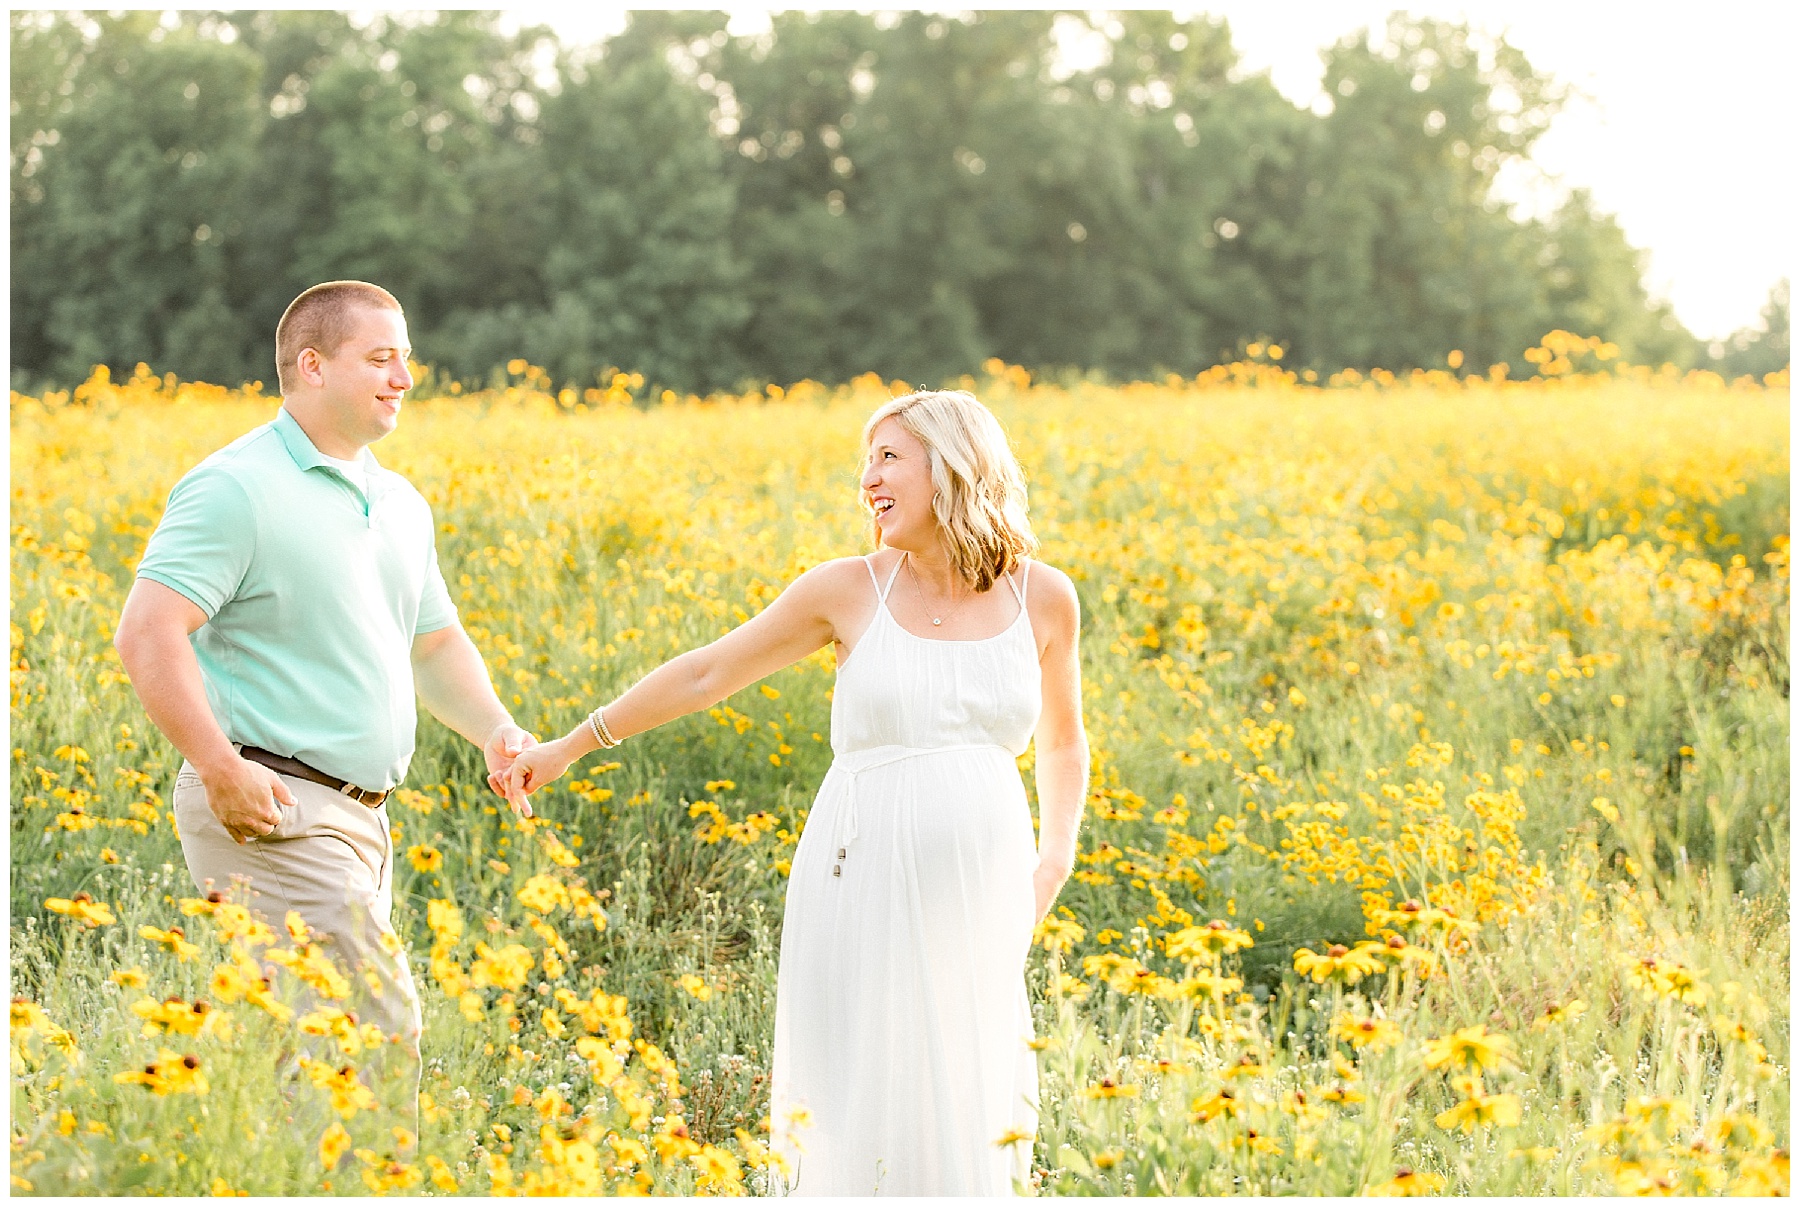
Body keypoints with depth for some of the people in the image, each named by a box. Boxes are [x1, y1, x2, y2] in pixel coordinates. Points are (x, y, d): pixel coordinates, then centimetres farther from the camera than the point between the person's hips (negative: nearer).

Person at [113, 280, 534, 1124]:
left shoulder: (397, 504, 17)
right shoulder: (237, 488, -11)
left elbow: (436, 645, 25)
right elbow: (147, 636, -17)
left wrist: (494, 729, 6)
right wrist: (220, 767, -24)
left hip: (354, 817, 9)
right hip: (270, 812, -9)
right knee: (380, 1024, -14)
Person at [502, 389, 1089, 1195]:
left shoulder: (1043, 598, 4)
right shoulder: (848, 590, 0)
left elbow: (1062, 742, 20)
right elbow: (706, 675, 6)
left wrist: (1055, 863, 7)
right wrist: (569, 747, 8)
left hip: (979, 901, 2)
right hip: (865, 887, -1)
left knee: (968, 1116, 4)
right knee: (858, 1111, -1)